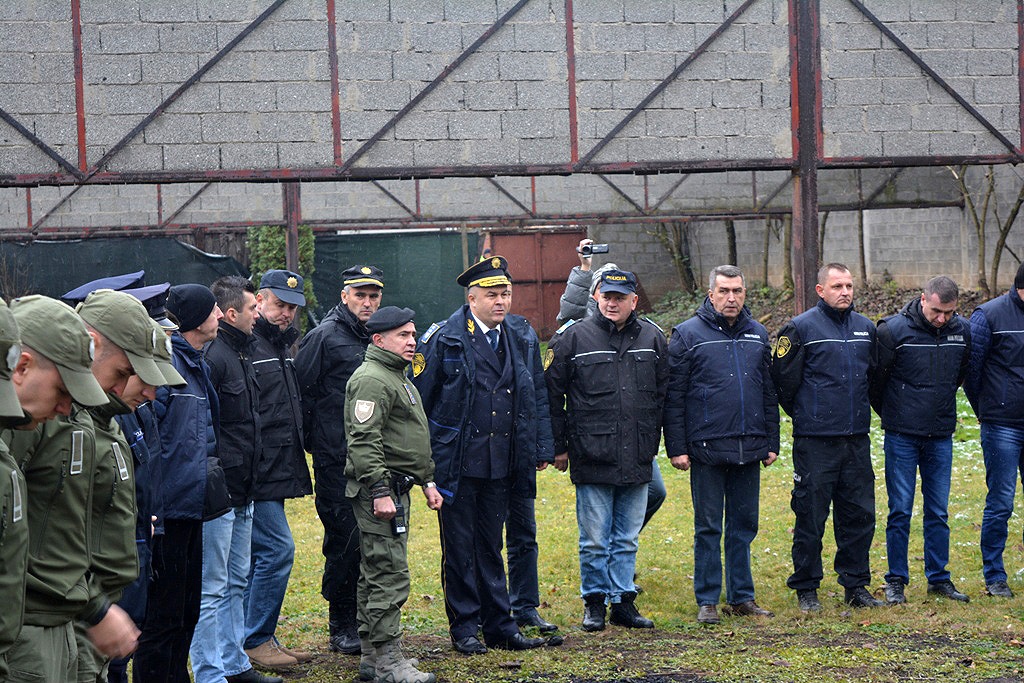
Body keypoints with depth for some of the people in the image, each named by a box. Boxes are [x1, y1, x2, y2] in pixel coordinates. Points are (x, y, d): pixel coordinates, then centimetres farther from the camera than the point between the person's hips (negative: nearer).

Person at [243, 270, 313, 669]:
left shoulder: (284, 345, 17)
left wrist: (296, 463, 23)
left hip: (279, 469, 9)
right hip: (258, 472, -9)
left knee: (260, 556, 13)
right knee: (277, 549, -10)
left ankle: (257, 640, 19)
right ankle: (256, 641, -1)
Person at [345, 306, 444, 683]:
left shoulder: (398, 377, 21)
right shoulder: (371, 380, -14)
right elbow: (364, 442, -21)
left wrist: (427, 480, 25)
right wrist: (379, 491, -25)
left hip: (396, 490, 11)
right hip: (380, 488, -11)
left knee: (376, 574, 14)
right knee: (390, 575, -10)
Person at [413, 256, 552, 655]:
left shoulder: (523, 338, 7)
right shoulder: (444, 339, -8)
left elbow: (537, 396, 14)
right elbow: (418, 397, -4)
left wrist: (541, 449, 11)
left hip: (501, 463, 4)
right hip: (457, 461, -4)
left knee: (491, 545, 13)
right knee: (459, 546, 3)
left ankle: (498, 625, 19)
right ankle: (464, 628, 12)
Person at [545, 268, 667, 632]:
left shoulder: (652, 339, 8)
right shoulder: (574, 337, -2)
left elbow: (663, 394, 16)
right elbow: (553, 393, 1)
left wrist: (652, 443, 13)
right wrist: (559, 447, 1)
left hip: (637, 460, 3)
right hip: (591, 458, -3)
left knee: (627, 538, 10)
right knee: (594, 540, 2)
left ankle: (623, 601, 19)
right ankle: (594, 602, 15)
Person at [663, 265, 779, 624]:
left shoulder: (757, 335, 12)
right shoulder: (688, 335, -3)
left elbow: (769, 393, 17)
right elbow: (674, 396, -4)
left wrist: (771, 442, 13)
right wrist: (677, 447, -8)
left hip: (749, 450, 4)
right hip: (707, 448, -4)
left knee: (744, 526, 10)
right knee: (708, 527, 2)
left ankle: (742, 596, 19)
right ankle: (707, 601, 9)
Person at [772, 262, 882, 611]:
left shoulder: (866, 328, 11)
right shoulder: (801, 328, -7)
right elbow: (784, 379, -4)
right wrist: (802, 414, 5)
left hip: (857, 439, 5)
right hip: (815, 441, -5)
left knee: (859, 514, 7)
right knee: (811, 516, -1)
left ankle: (856, 584, 19)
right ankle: (806, 588, 9)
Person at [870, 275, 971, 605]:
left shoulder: (962, 331, 0)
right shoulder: (894, 330, -13)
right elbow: (876, 379, -2)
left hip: (941, 436, 3)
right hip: (902, 437, -3)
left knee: (939, 512, 9)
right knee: (900, 511, 1)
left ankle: (938, 577, 18)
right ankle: (895, 580, 10)